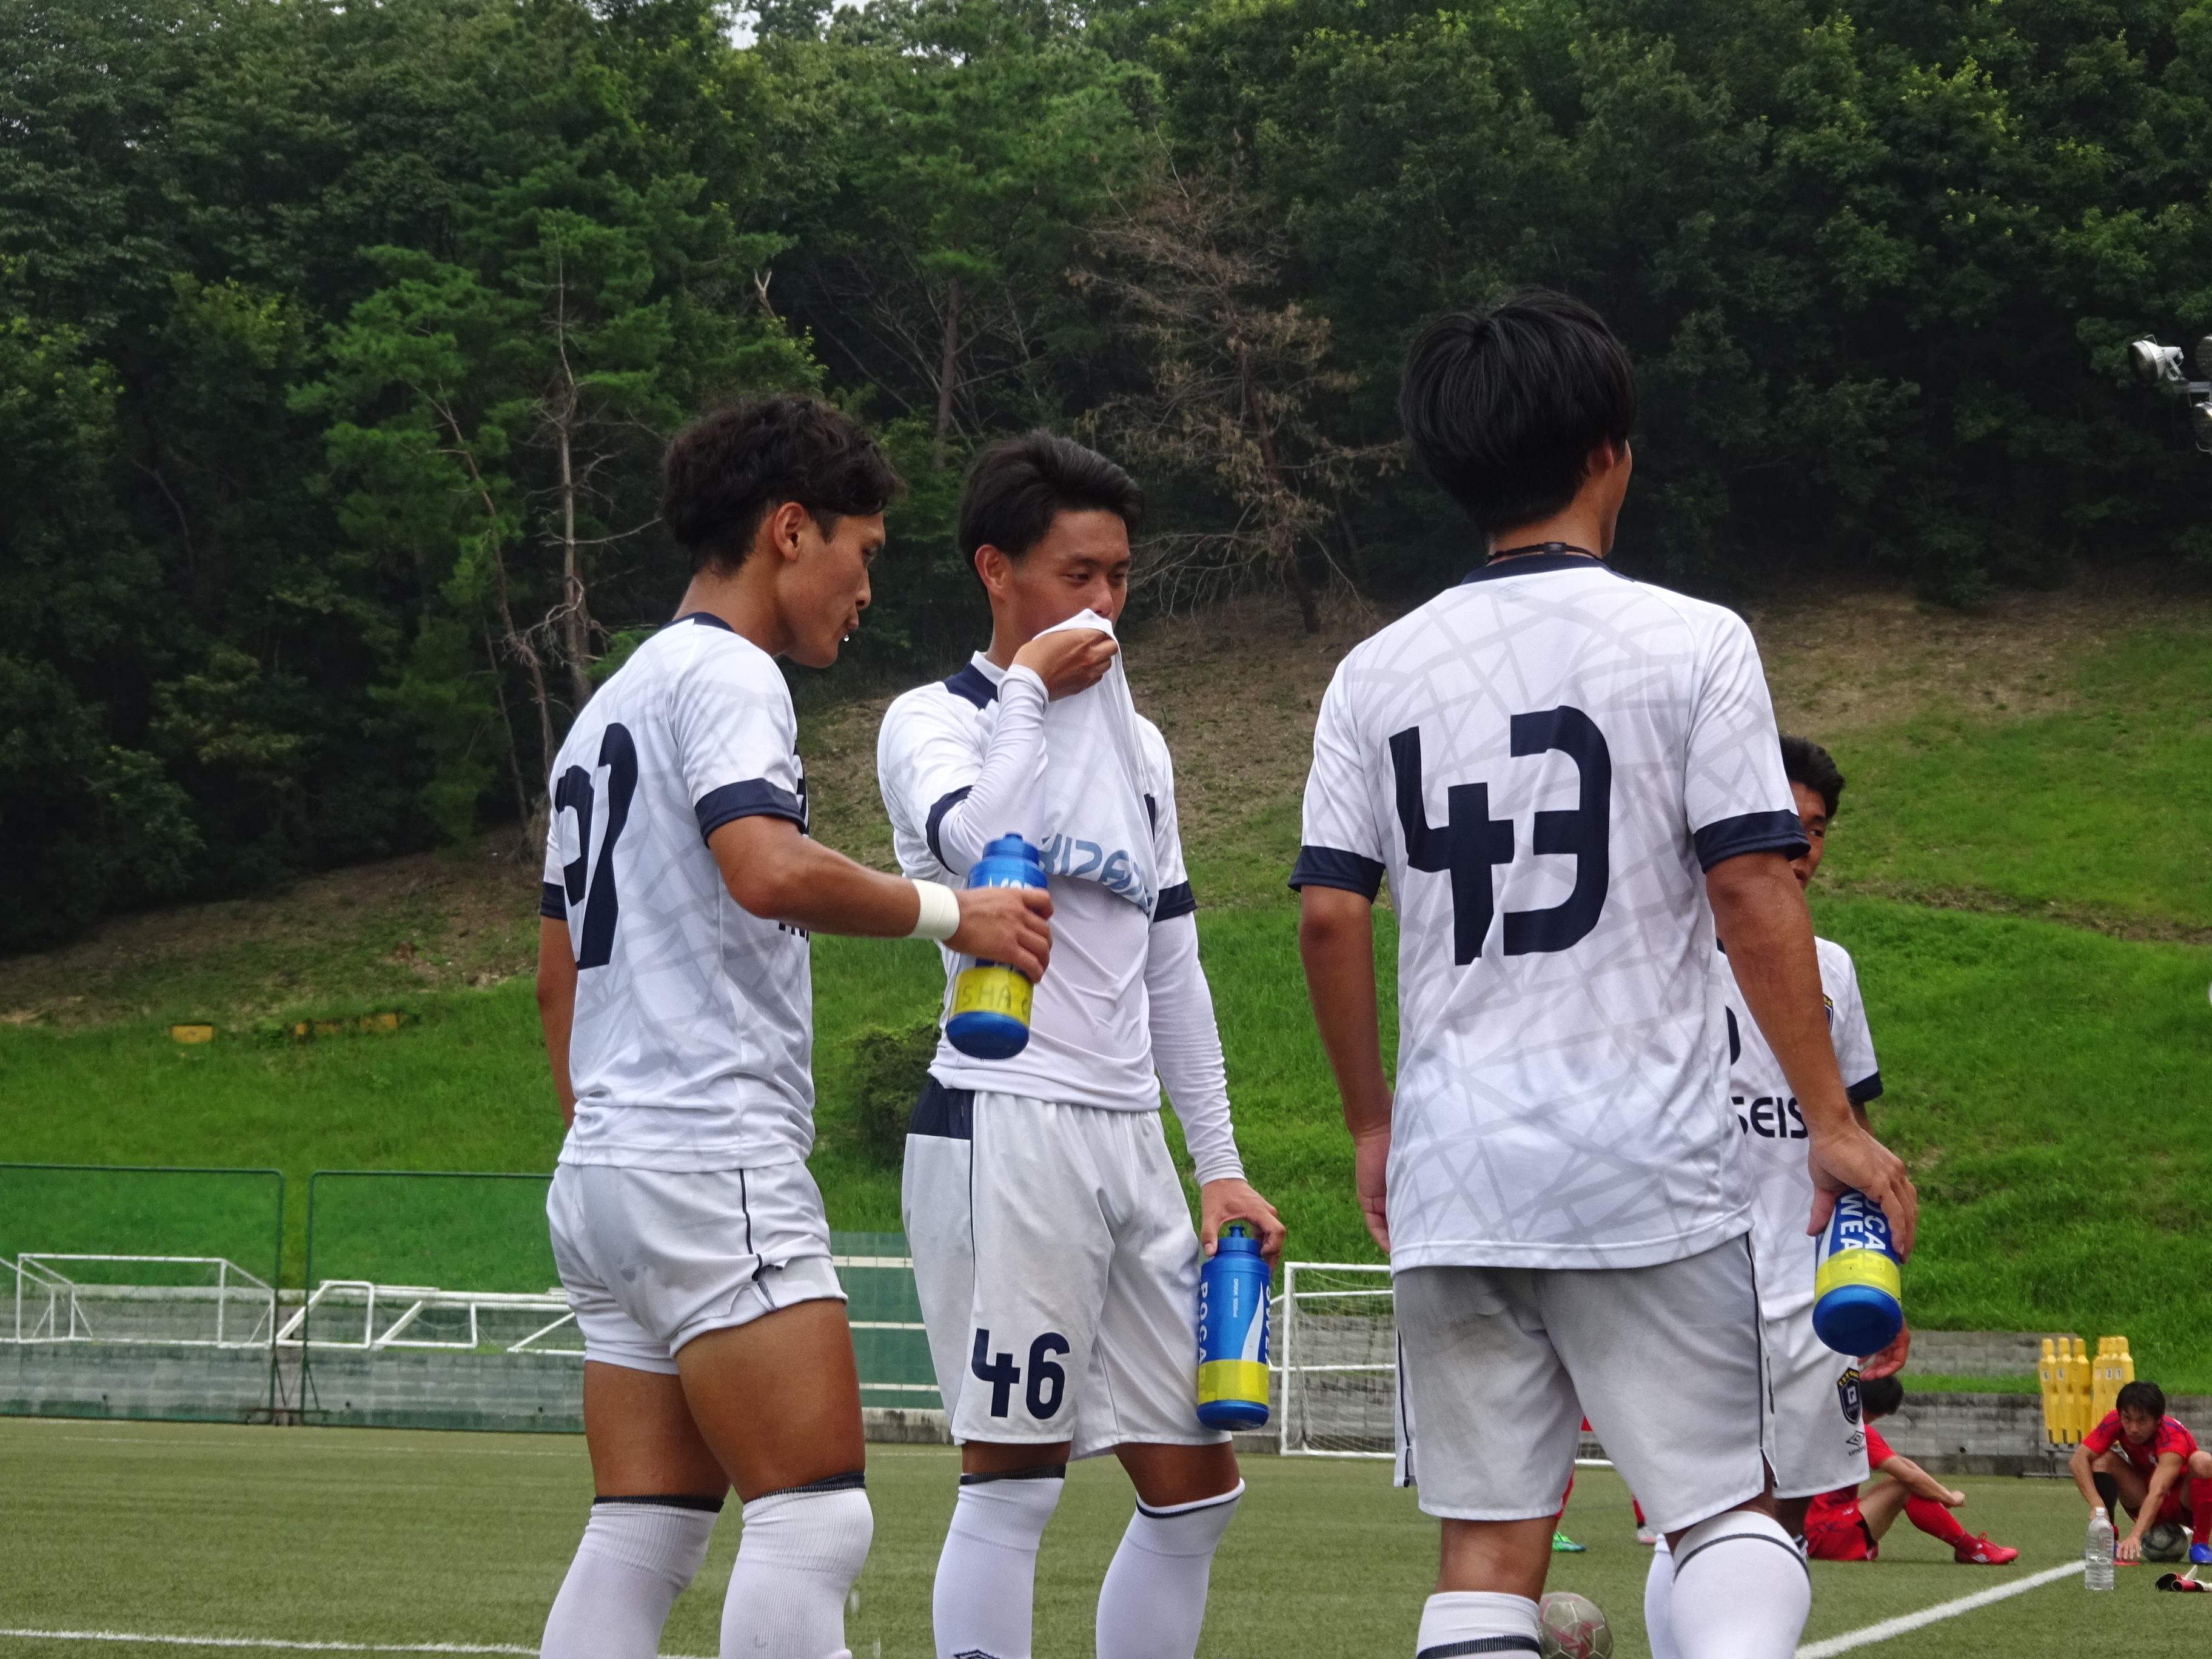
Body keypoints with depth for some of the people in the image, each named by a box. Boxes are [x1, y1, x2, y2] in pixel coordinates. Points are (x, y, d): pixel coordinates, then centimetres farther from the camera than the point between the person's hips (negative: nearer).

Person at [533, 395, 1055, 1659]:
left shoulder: (612, 707, 24)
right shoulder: (724, 674, -6)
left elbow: (559, 975, 28)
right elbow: (768, 869, -25)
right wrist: (949, 913, -13)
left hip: (606, 1165, 10)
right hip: (715, 1164, -10)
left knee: (642, 1539, 5)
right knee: (815, 1518, -13)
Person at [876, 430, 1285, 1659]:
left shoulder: (1135, 741, 20)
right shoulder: (934, 720, -1)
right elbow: (980, 839, -25)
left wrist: (1219, 1165, 18)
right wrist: (1030, 690, -10)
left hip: (1130, 1141, 7)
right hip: (1003, 1130, -7)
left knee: (1194, 1488, 6)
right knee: (1013, 1482, -8)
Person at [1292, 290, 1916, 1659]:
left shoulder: (1379, 674, 7)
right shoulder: (1691, 644, -3)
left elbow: (1328, 916, 5)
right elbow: (1753, 892, -7)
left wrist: (1370, 1122, 18)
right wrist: (1830, 1118, -1)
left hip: (1450, 1172, 3)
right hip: (1650, 1164, -3)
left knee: (1488, 1541, 6)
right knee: (1730, 1503, 3)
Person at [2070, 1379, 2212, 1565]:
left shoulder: (2172, 1436, -31)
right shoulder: (2115, 1422, -18)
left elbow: (2158, 1493, -43)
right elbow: (2078, 1460, -26)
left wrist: (2135, 1536, -56)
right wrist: (2097, 1506, -40)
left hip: (2184, 1505, -4)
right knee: (2104, 1460, -20)